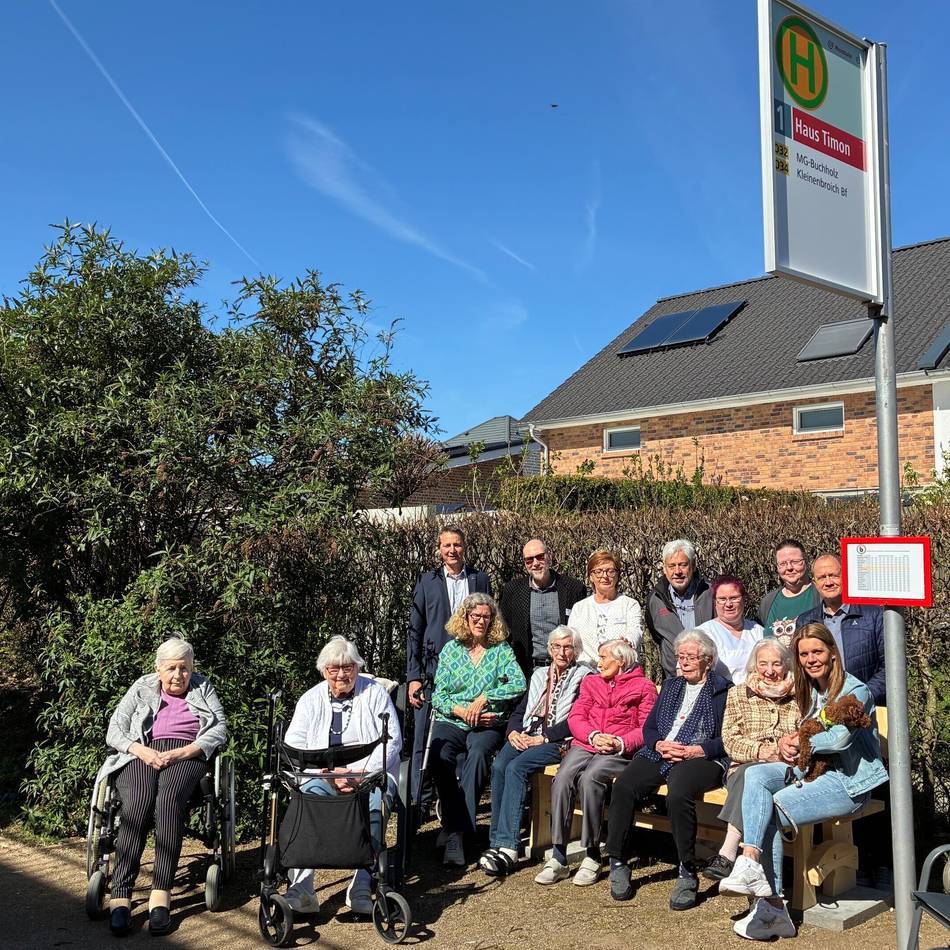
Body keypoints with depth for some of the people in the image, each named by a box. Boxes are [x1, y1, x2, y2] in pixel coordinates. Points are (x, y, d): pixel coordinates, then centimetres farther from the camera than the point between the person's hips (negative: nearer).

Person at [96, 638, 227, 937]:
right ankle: (120, 896, -37)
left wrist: (182, 752, -10)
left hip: (186, 755, -1)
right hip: (142, 754, 1)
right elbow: (114, 731, 12)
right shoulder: (141, 688, 20)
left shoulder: (203, 689, 18)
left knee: (169, 799, -34)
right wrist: (143, 752, -9)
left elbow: (220, 730, 6)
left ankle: (161, 894, -39)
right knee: (137, 803, -32)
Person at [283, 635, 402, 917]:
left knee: (375, 799, -35)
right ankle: (300, 888, -39)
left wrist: (363, 773, -15)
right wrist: (330, 773, -14)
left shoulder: (375, 692, 9)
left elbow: (392, 739, 0)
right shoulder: (310, 699, 13)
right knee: (309, 797, -32)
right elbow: (293, 745, 1)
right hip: (322, 774, 1)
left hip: (370, 771, -1)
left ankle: (362, 887, -38)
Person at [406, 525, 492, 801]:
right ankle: (421, 800, 12)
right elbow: (414, 631, 5)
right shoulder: (427, 581, 6)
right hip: (434, 671, -1)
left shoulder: (480, 579, 9)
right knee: (425, 740, 1)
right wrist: (413, 676, -2)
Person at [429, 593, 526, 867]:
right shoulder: (451, 649, 11)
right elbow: (438, 696, 6)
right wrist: (463, 712, -10)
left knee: (478, 752, -34)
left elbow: (519, 683, -7)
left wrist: (484, 697, -13)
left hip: (488, 724, -1)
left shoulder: (501, 650, 9)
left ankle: (456, 831, -33)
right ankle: (454, 827, -25)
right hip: (451, 721, 1)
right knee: (440, 755, -31)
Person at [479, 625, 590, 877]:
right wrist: (513, 732, -2)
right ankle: (498, 842, -25)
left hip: (557, 741, -5)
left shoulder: (583, 676, 4)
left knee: (516, 767, -31)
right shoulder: (539, 675, 24)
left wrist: (542, 738, -13)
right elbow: (519, 711, 20)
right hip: (525, 737, 5)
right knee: (498, 766, -26)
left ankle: (506, 846, -33)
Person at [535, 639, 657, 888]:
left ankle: (592, 858, -23)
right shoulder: (591, 682, 25)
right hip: (585, 745, 4)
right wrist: (594, 736, -7)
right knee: (562, 779, -27)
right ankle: (558, 858, -24)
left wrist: (620, 743, -16)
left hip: (619, 751, -4)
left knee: (590, 779, -34)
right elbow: (575, 717, 12)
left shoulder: (643, 687, 11)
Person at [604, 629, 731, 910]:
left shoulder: (723, 690, 9)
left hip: (701, 759, -5)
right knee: (623, 787, -23)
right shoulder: (670, 686, 26)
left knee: (678, 794, -37)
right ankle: (618, 864, -12)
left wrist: (698, 750, -14)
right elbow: (649, 728, 20)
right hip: (660, 755, 5)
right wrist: (660, 745, -2)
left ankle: (688, 874, -22)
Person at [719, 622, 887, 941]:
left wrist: (798, 742, -7)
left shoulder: (855, 691, -9)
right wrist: (787, 743, -2)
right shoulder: (809, 690, 15)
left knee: (771, 811, -24)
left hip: (847, 783, -7)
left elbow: (839, 739, -22)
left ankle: (771, 908, -17)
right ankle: (751, 862, -33)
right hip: (812, 771, 7)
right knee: (756, 774, -21)